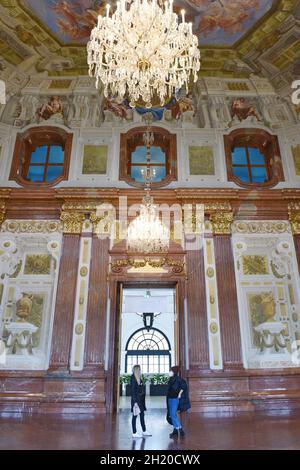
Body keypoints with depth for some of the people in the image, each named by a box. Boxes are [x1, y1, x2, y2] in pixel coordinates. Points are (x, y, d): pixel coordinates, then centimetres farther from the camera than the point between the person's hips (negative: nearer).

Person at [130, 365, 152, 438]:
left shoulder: (139, 378, 11)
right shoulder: (133, 379, -16)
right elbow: (133, 390, -18)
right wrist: (135, 401, -19)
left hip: (141, 400, 9)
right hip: (136, 400, -9)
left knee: (142, 415, 15)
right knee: (135, 416, 1)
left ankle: (144, 431, 25)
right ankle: (134, 433, 11)